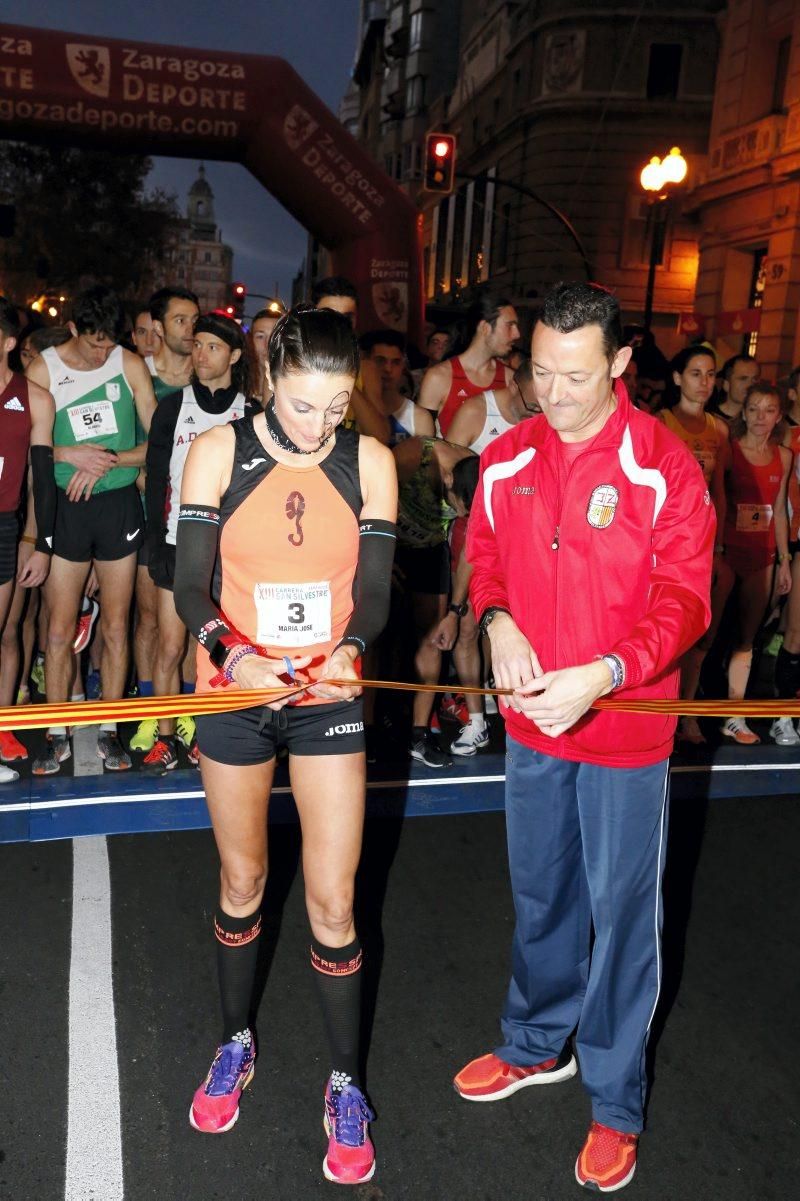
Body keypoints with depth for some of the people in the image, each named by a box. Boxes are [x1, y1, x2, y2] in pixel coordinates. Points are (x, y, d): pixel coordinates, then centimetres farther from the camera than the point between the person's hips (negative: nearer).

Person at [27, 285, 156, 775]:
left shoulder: (131, 365, 1)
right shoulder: (43, 368, 0)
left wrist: (108, 461, -14)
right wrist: (72, 455, -17)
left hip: (120, 504, 1)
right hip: (65, 507, 0)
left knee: (116, 626, 6)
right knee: (60, 629, 2)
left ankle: (109, 730, 19)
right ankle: (58, 735, 15)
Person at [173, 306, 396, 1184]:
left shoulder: (369, 461, -5)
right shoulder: (218, 452, -7)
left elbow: (373, 592, -4)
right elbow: (190, 588, -8)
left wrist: (349, 651, -24)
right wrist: (232, 655, -26)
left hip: (329, 698, 0)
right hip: (235, 694, 0)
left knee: (332, 902, 2)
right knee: (242, 884, 17)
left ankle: (345, 1086, 24)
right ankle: (236, 1043, 42)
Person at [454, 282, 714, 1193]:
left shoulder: (664, 467, -14)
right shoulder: (506, 459, -1)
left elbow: (683, 601, -14)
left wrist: (602, 674, -28)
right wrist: (497, 622, -11)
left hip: (625, 727, -4)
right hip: (530, 719, 4)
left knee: (621, 909, 9)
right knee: (539, 893, 21)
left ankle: (615, 1101, 30)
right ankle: (537, 1044, 45)